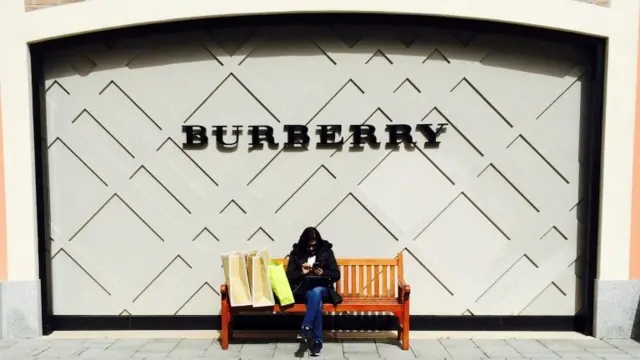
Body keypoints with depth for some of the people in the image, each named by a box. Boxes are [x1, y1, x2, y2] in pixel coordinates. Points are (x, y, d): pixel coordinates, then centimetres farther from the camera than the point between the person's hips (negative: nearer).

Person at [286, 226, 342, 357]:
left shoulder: (326, 252, 5)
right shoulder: (296, 253, 6)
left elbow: (336, 275, 3)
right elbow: (289, 276, 4)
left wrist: (323, 273, -18)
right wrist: (301, 272, -16)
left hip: (323, 290, 0)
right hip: (303, 291, 0)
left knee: (316, 291, -39)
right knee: (317, 302, -36)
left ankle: (305, 328, -38)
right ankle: (317, 341, -32)